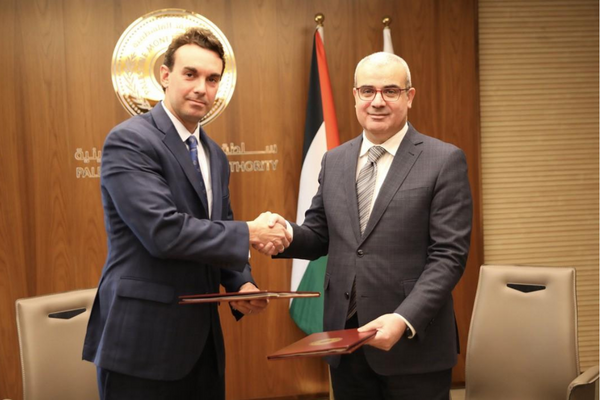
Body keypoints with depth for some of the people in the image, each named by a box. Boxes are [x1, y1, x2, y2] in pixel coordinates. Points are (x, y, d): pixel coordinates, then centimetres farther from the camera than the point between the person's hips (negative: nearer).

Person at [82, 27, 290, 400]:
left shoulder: (215, 156, 13)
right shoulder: (129, 141, -13)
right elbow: (163, 231, -23)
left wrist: (242, 283, 0)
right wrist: (249, 232, -15)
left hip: (201, 337, 8)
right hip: (142, 341, -7)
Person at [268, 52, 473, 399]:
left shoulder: (445, 161, -6)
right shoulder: (334, 160, 9)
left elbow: (449, 255, -11)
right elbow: (320, 236, 11)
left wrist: (405, 319, -22)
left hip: (414, 345, -4)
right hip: (345, 337, 4)